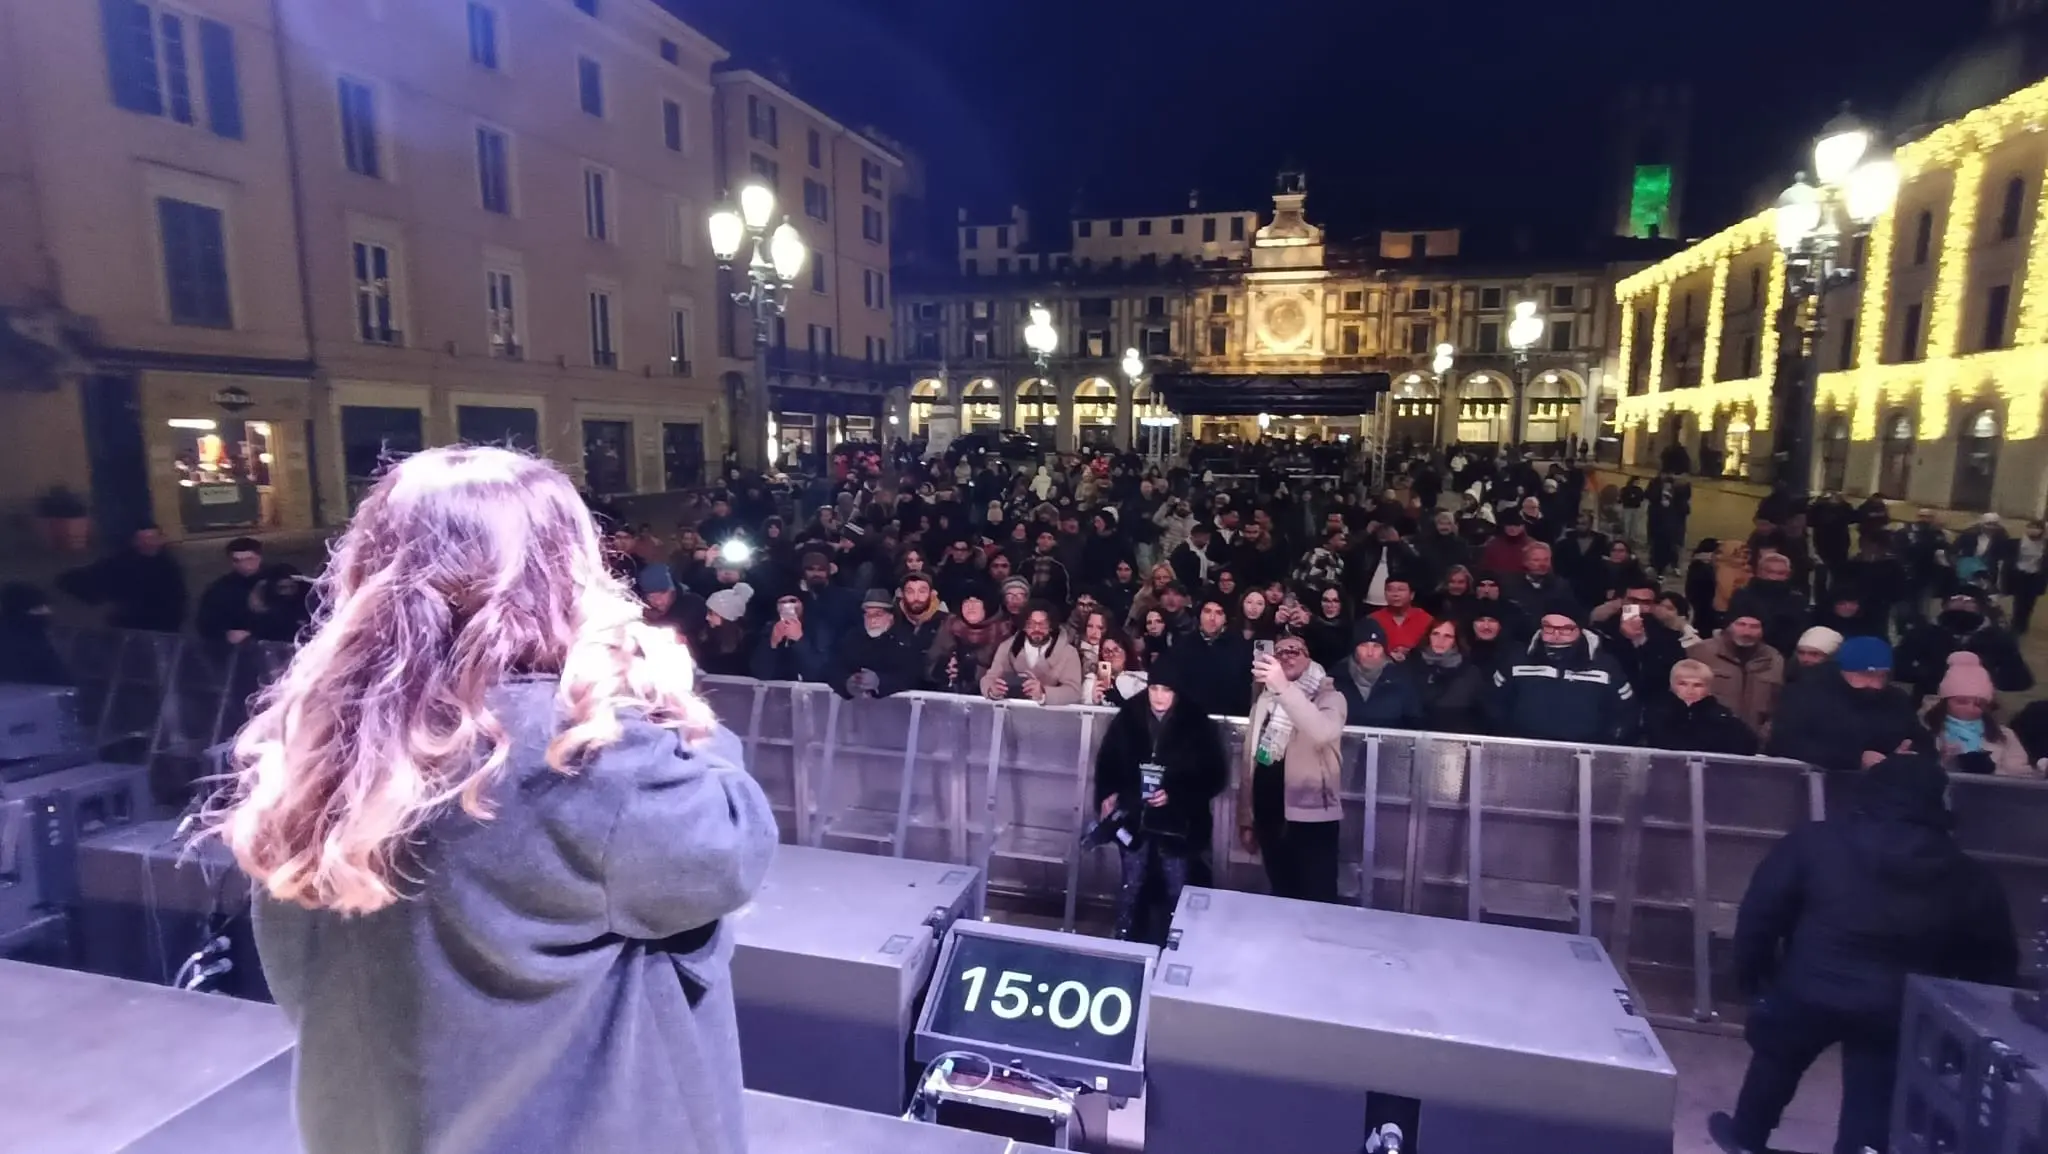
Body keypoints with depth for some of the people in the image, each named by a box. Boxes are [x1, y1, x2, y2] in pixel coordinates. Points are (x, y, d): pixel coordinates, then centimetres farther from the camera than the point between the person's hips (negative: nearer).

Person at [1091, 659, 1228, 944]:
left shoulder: (1198, 726, -9)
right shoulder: (1128, 719, -3)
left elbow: (1216, 776, -6)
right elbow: (1107, 761, 8)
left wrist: (1175, 796, -16)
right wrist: (1107, 795, -7)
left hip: (1177, 824, -2)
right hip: (1135, 819, 2)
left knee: (1175, 891, 7)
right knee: (1131, 886, 13)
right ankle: (1123, 943, 29)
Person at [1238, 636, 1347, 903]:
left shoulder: (1329, 696, -3)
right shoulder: (1264, 701, 13)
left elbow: (1323, 732, -28)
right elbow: (1249, 760, 14)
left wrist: (1284, 688, -39)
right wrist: (1246, 819, 11)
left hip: (1311, 818, -5)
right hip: (1270, 818, 5)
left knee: (1317, 904, -5)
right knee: (1281, 899, 12)